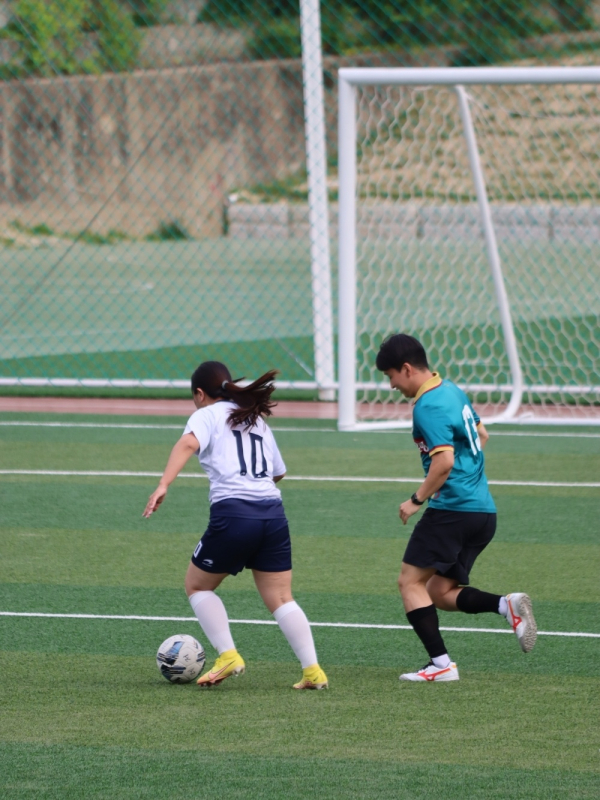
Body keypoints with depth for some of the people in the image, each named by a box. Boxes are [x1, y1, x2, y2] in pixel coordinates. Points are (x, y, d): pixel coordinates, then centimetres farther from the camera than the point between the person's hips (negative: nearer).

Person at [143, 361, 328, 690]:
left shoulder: (207, 415, 7)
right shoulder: (257, 419, 24)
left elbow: (188, 443, -15)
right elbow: (278, 472, 29)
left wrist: (163, 485, -26)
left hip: (233, 513, -5)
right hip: (273, 512, 5)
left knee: (197, 586, 15)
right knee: (280, 599, 8)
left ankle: (228, 656, 3)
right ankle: (312, 669, -3)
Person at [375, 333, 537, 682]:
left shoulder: (429, 407, -15)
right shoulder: (453, 391, 15)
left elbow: (444, 461, -24)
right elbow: (481, 436, 27)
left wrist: (416, 500, -13)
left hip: (452, 509, -10)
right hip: (483, 508, 10)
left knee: (411, 581, -2)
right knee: (441, 592, 14)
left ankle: (441, 664, -9)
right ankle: (507, 604, -6)